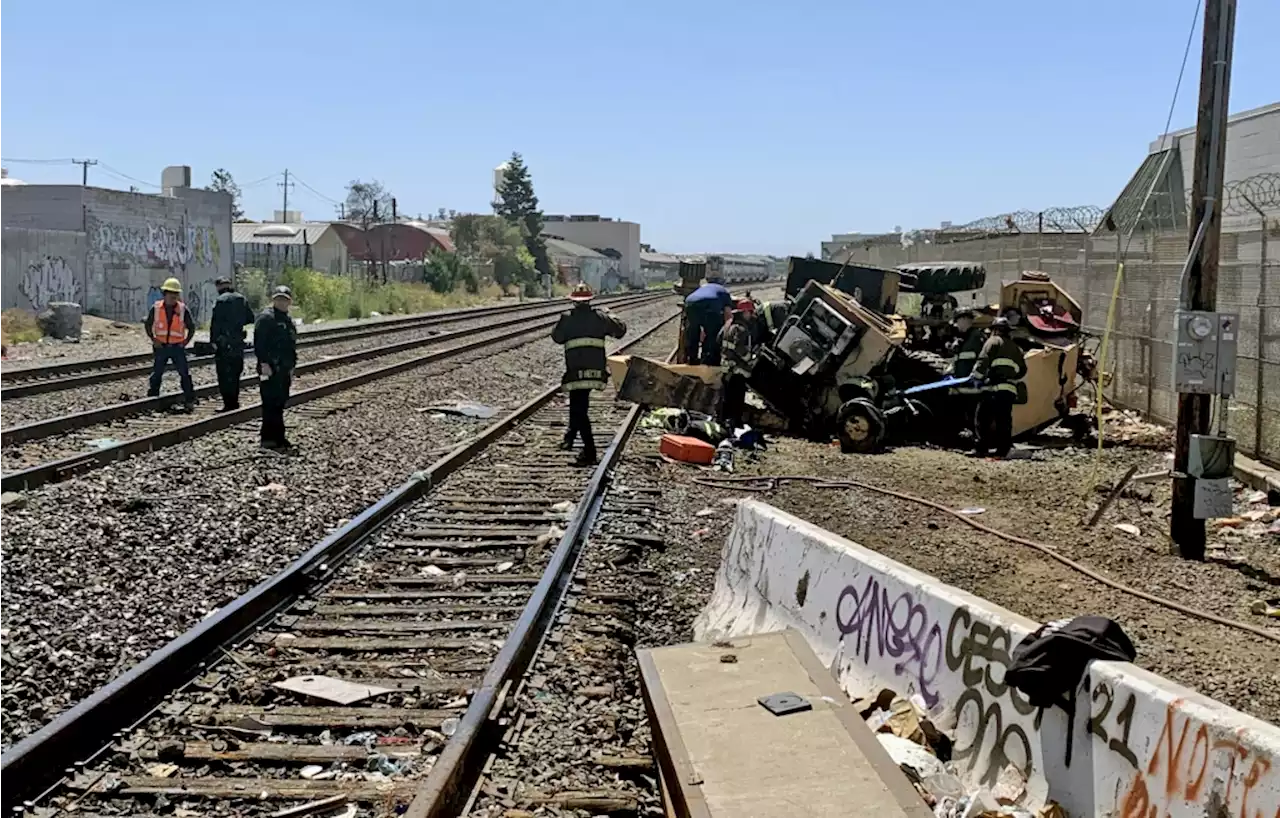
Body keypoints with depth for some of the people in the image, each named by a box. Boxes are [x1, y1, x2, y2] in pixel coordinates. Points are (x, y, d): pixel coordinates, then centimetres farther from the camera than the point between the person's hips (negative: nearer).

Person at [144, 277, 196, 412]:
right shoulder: (156, 308, -3)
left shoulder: (183, 309, -5)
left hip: (177, 347, -1)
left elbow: (192, 327, 4)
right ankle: (151, 398, 19)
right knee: (156, 374, 8)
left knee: (185, 374, -4)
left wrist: (185, 342, -3)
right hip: (161, 347, 1)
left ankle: (189, 401, 0)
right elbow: (147, 324, 8)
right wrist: (153, 339, -1)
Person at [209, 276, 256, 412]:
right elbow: (250, 318, 14)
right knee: (235, 373, 16)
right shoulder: (242, 299, 8)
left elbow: (215, 323, -14)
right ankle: (234, 402, 22)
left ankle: (229, 403, -6)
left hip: (224, 341, -7)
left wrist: (213, 341, -10)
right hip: (238, 340, 7)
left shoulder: (221, 300, -11)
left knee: (224, 374, -3)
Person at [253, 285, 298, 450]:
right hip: (270, 368, -9)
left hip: (284, 369, 9)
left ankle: (278, 437, 18)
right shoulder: (266, 318, -9)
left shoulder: (288, 321, 20)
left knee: (280, 403, 12)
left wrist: (291, 368, 22)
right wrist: (264, 363, -22)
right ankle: (269, 438, -6)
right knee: (271, 403, -9)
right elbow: (259, 342, -16)